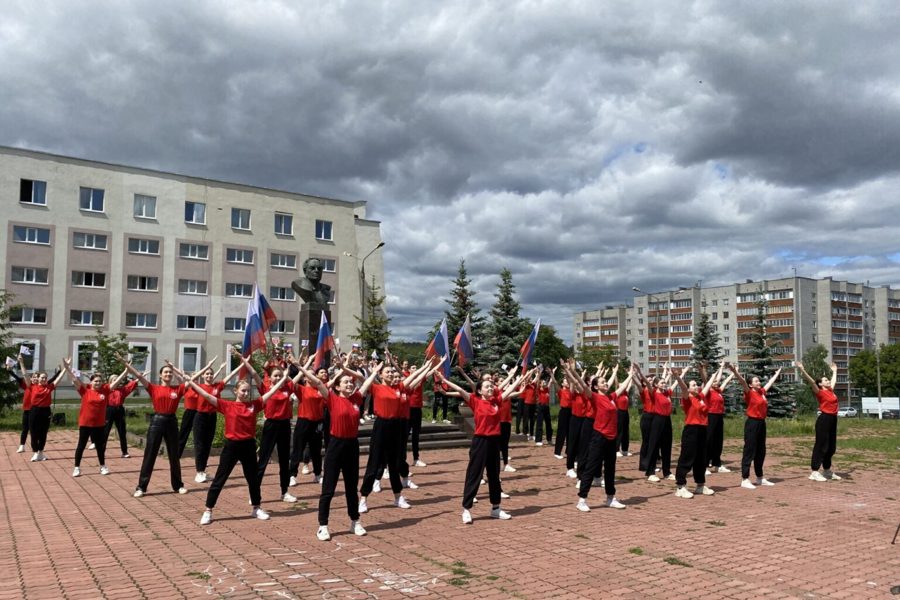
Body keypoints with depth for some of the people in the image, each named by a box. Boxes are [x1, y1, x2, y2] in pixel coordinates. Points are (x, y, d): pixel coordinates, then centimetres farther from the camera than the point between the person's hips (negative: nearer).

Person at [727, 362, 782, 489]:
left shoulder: (762, 392, 11)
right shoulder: (749, 393, -9)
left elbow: (770, 382, 28)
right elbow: (742, 382, -26)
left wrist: (777, 373, 41)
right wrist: (735, 372, -41)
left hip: (761, 423, 8)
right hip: (752, 423, -8)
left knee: (761, 451, 14)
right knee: (749, 451, -6)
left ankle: (760, 478, 25)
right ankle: (745, 480, -4)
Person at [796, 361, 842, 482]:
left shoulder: (831, 390, 13)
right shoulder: (820, 392, -7)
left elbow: (833, 380, 33)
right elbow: (811, 382, -21)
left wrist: (834, 371, 43)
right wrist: (802, 370, -31)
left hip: (833, 419, 8)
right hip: (824, 419, -8)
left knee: (831, 447, 13)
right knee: (821, 446, -7)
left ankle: (827, 471, 24)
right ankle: (814, 472, -4)